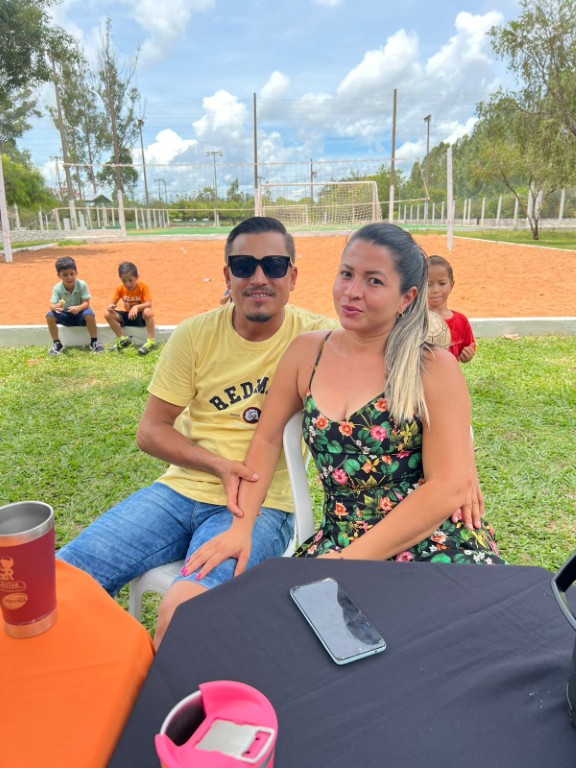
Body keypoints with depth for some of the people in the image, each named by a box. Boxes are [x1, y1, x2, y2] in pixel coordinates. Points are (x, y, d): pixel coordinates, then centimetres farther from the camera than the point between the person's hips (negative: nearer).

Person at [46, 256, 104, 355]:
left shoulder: (82, 285, -16)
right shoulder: (57, 288, -12)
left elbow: (86, 303, -21)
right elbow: (52, 305, -19)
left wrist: (78, 308, -44)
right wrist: (55, 307, -45)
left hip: (80, 314, -2)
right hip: (65, 315, 2)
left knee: (89, 314, -36)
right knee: (50, 315, -24)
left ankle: (94, 342, -19)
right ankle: (56, 343, -10)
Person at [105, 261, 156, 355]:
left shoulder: (143, 286, -18)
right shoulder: (120, 288, -7)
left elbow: (149, 304, -27)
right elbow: (113, 302, -4)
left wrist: (136, 307, -45)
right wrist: (110, 306, -30)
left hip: (140, 316, -4)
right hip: (127, 316, 4)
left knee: (148, 312, -39)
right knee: (108, 314, -16)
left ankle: (151, 341, -29)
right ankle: (123, 339, -8)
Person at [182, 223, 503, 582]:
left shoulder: (434, 367, -7)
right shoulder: (308, 351, 4)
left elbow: (448, 488, -12)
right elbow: (267, 439, 11)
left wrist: (350, 558, -17)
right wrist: (242, 527, 0)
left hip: (434, 543, -2)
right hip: (337, 539, 3)